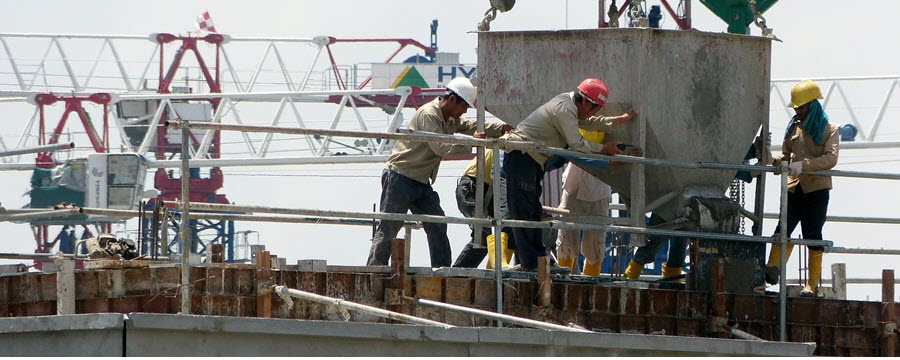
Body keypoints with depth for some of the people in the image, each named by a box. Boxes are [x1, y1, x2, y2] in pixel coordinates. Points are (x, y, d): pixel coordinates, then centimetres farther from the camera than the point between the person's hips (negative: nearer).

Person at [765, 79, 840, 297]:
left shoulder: (829, 129, 1)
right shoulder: (794, 127, 16)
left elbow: (831, 158, -12)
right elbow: (786, 154, 22)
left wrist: (802, 165, -23)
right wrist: (775, 161, -1)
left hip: (817, 189, -4)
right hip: (794, 187, 4)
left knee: (813, 234, -1)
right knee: (784, 226, -15)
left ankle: (812, 284, 4)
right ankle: (773, 269, -26)